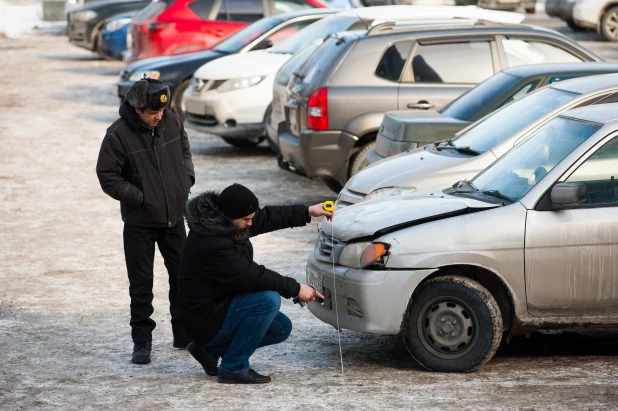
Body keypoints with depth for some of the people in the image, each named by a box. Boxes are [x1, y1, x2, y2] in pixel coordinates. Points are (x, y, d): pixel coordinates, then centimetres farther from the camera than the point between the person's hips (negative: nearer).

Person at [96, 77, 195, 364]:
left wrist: (187, 180, 1)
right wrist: (141, 198, -16)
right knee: (141, 284, 1)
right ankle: (142, 343, 10)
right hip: (139, 224, -4)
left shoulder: (172, 122, -3)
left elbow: (184, 152, 16)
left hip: (174, 219, 5)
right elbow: (107, 176, -13)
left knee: (182, 276, 12)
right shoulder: (118, 134, -17)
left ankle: (185, 335, 26)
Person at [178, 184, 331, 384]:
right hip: (204, 320, -10)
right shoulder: (210, 244, -29)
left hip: (222, 306, 10)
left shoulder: (224, 223, 0)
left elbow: (266, 218, 14)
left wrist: (308, 212, 9)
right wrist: (295, 289, -19)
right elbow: (251, 276, -27)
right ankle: (234, 368, -16)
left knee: (281, 328, 9)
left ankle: (210, 349, 15)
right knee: (268, 299, -26)